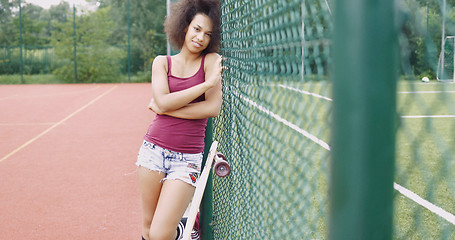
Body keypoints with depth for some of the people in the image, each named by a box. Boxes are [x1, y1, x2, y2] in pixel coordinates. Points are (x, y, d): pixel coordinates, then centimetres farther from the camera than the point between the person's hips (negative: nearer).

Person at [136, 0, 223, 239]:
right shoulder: (162, 62, 6)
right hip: (154, 149, 3)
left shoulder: (211, 61, -1)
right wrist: (207, 83, -15)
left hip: (187, 158, -3)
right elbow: (163, 101, -11)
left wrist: (165, 108, -12)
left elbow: (213, 108, -13)